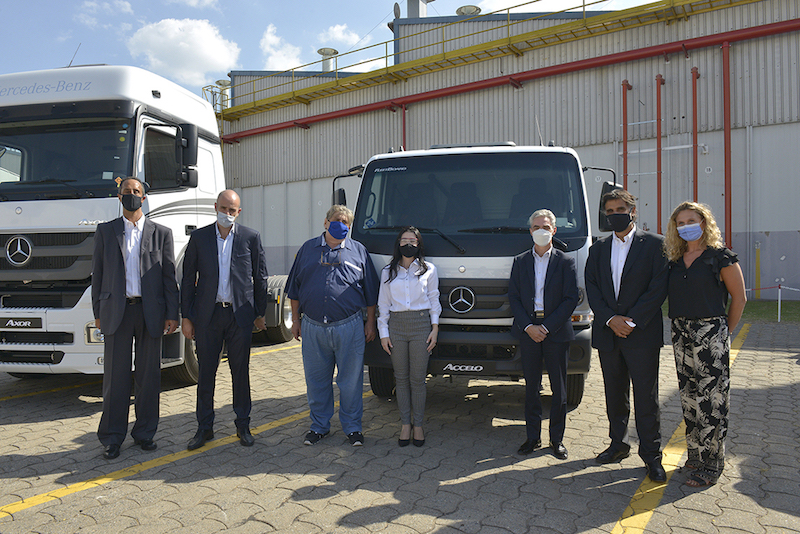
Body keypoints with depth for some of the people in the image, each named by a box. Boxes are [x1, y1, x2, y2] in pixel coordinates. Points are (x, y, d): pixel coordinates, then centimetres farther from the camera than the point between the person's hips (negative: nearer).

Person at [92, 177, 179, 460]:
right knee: (115, 376, 3)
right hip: (116, 312, 0)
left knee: (149, 375, 6)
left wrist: (172, 315, -1)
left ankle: (144, 432, 19)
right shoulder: (105, 231, 9)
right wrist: (98, 313, 3)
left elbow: (169, 277, 4)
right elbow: (97, 274, 9)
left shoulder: (161, 233, 6)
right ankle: (112, 438, 13)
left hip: (150, 312, 0)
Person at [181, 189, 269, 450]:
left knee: (241, 371, 8)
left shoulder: (251, 237, 1)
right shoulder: (199, 237, 3)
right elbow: (188, 279, 5)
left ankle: (243, 425, 22)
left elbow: (260, 277, 6)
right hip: (207, 314, 1)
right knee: (206, 372, 7)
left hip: (240, 314, 0)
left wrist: (260, 312, 6)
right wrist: (186, 316, 1)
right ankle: (204, 427, 20)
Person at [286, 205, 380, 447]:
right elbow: (295, 288, 13)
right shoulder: (308, 249, 11)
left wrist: (370, 323, 6)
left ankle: (352, 427, 19)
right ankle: (319, 426, 26)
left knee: (351, 381, 4)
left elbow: (371, 292, 10)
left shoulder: (358, 251, 8)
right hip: (313, 327, 2)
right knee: (316, 380, 10)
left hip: (349, 327, -1)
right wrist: (296, 320, 9)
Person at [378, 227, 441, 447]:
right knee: (401, 378, 6)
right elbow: (383, 304, 10)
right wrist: (383, 332, 4)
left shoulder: (428, 270, 7)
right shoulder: (388, 272, 10)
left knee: (418, 379, 1)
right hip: (396, 325, 2)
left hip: (421, 325, -1)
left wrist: (435, 328, 0)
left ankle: (418, 425, 12)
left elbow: (434, 300, 8)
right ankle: (405, 425, 16)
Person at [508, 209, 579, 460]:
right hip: (528, 332, 2)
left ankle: (556, 439, 17)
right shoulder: (520, 261, 8)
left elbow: (571, 299, -5)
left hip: (556, 332, -2)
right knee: (531, 387, 8)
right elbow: (513, 297, 4)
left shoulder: (565, 262, 1)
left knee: (559, 388, 5)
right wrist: (528, 326, -9)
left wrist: (547, 327, -12)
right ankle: (532, 437, 19)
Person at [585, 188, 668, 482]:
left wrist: (633, 321, -14)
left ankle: (651, 453, 12)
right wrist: (610, 319, -9)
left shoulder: (654, 244, -1)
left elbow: (659, 287, -8)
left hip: (642, 334, -4)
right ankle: (618, 444, 28)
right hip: (607, 334, 4)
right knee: (615, 394, 14)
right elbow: (591, 288, 6)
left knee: (646, 395, 0)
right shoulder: (598, 249, 12)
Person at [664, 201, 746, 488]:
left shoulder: (720, 257, -6)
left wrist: (725, 332, 1)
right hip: (681, 335, 6)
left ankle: (711, 464, 7)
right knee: (689, 398, 12)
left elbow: (739, 297, -1)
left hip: (710, 333, -6)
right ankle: (694, 455, 24)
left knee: (710, 400, -3)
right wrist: (681, 326, 8)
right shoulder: (675, 260, 10)